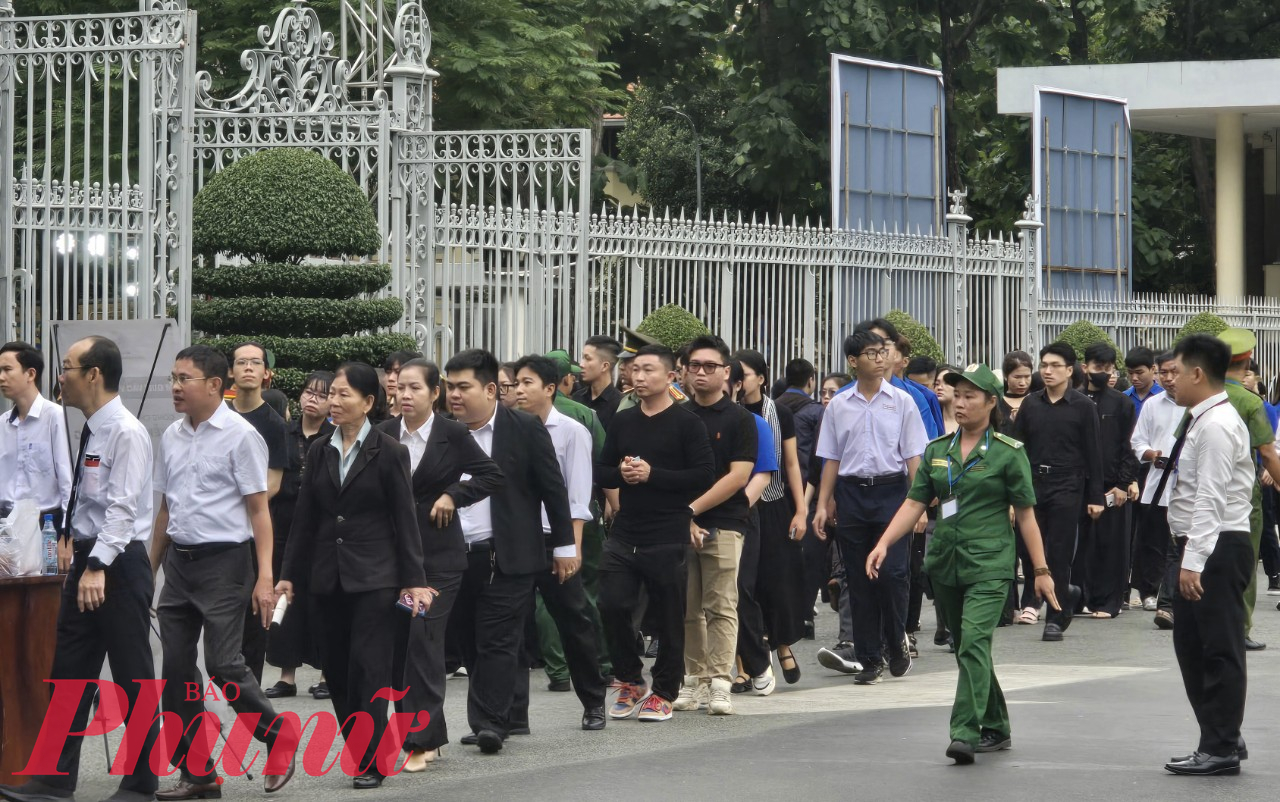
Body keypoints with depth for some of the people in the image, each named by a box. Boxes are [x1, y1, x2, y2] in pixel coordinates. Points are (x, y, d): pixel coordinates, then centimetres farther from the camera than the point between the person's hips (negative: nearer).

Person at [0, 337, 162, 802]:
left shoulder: (126, 433, -16)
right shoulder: (91, 431, 12)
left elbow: (122, 507, -23)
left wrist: (98, 567, -29)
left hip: (119, 564, -9)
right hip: (87, 559, 9)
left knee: (132, 677, 1)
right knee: (69, 672, 9)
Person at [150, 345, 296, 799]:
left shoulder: (240, 435, -9)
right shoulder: (171, 437, 10)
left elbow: (259, 510, -10)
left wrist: (264, 577, -16)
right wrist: (149, 570, 18)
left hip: (224, 561, -7)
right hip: (179, 561, 7)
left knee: (223, 663, -12)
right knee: (176, 670, 5)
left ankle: (279, 736, 12)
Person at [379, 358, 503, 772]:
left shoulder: (452, 434, -4)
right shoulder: (384, 434, 3)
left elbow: (492, 475, 0)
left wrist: (452, 495, -9)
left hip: (438, 554, -4)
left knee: (424, 640, -10)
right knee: (398, 644, 5)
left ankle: (421, 740, -7)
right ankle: (427, 734, 16)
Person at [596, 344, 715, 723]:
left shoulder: (686, 422, -4)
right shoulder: (622, 421, 12)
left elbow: (704, 476, -11)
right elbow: (601, 472, 16)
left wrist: (652, 475, -16)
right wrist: (620, 473, -7)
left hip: (668, 539, -5)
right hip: (624, 534, 5)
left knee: (668, 616, 2)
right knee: (613, 606, -2)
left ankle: (664, 693, 15)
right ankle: (630, 681, 17)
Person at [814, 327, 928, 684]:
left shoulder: (901, 401, 2)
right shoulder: (839, 406, 7)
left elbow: (913, 456, 1)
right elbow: (831, 458, 11)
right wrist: (823, 504, 5)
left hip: (891, 490, -2)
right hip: (851, 493, 2)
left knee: (893, 572, -11)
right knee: (859, 580, 5)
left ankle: (897, 642, 13)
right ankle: (870, 658, 13)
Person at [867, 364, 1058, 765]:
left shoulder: (1008, 452, -2)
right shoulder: (937, 450, 11)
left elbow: (1025, 514, 0)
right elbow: (914, 503, 8)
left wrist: (1041, 570, -1)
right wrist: (884, 543, -6)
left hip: (989, 565, -5)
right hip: (945, 564, 6)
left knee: (974, 642, -20)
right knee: (966, 650, 12)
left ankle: (965, 733, -26)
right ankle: (996, 729, 26)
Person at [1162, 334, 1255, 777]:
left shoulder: (1215, 425, -16)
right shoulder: (1204, 420, 16)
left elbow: (1210, 499, -22)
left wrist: (1194, 562, -25)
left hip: (1218, 549, -11)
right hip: (1204, 547, 11)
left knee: (1220, 650, -4)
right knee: (1191, 645, 15)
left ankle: (1221, 751, 0)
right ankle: (1222, 738, 22)